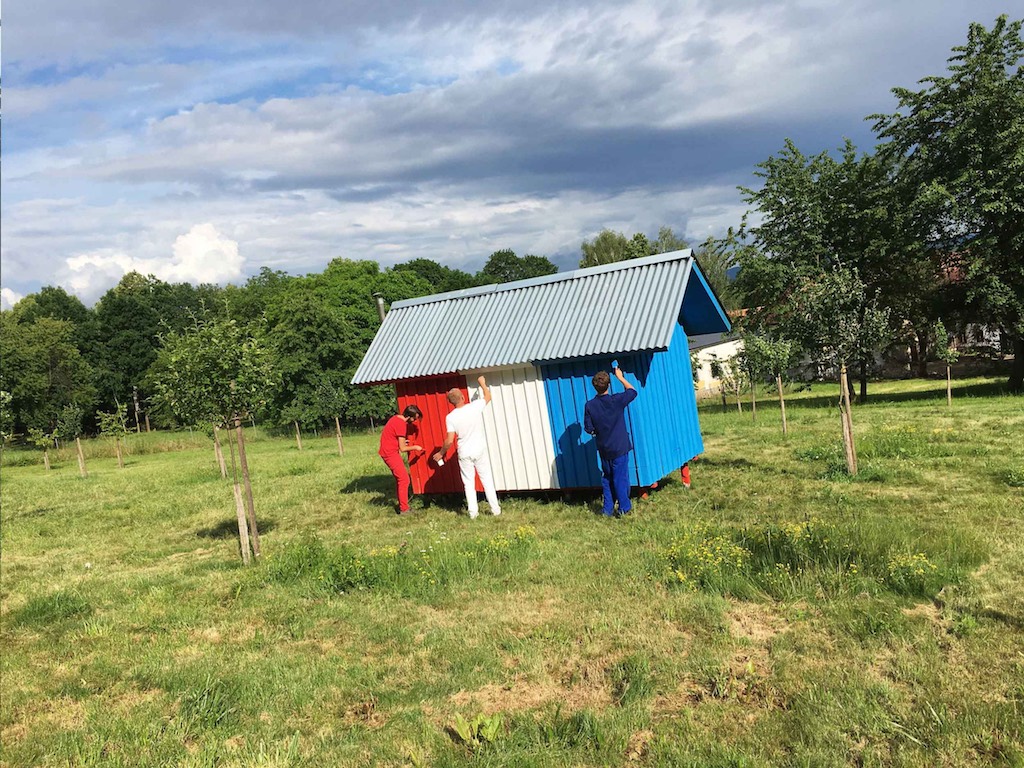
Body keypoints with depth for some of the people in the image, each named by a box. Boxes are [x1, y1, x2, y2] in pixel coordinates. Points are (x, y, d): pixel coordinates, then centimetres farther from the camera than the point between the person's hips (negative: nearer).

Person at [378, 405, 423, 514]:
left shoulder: (397, 418, 7)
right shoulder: (401, 424, -22)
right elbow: (402, 449, -17)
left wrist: (401, 442, 14)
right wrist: (415, 447, -2)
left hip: (388, 451, 10)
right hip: (391, 453, -10)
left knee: (400, 478, 17)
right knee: (404, 479, -6)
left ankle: (402, 504, 24)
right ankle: (404, 509, -3)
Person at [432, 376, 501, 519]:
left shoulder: (450, 417, -13)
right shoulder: (475, 406, -11)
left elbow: (449, 440, -13)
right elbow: (488, 396, 10)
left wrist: (441, 453, 3)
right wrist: (482, 383, 26)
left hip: (464, 454, -1)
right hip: (480, 450, 1)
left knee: (469, 483, 11)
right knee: (487, 479, 12)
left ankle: (473, 512, 12)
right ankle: (495, 509, 15)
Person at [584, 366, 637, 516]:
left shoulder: (589, 406, -10)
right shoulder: (617, 400, -16)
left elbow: (589, 429, -5)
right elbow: (633, 391, 2)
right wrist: (621, 377, 10)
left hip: (604, 449, 3)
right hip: (619, 447, -3)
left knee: (606, 478, 16)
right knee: (621, 478, 7)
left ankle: (608, 508, 21)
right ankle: (624, 507, 17)